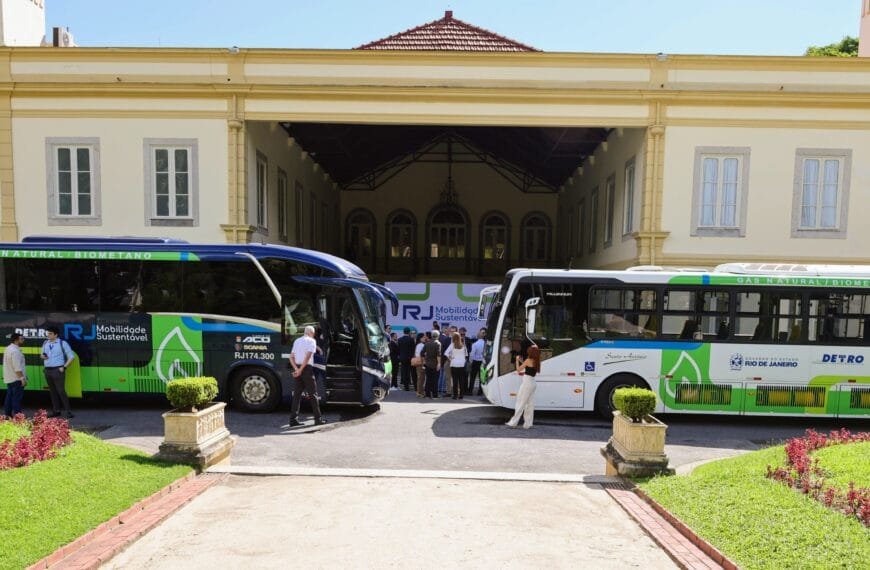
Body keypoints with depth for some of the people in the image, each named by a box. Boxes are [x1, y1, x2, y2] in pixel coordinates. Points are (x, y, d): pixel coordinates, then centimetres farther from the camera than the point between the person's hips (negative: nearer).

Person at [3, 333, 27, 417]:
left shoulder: (9, 348, 13)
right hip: (16, 379, -10)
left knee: (9, 397, 15)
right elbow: (17, 367, -25)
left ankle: (8, 415, 23)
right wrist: (22, 378, -23)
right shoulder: (15, 351, -20)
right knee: (17, 398, -8)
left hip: (9, 378, 10)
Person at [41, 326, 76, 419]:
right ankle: (56, 411, 17)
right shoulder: (45, 343, 12)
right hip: (47, 370, 6)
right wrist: (42, 356, 0)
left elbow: (71, 356, -4)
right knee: (52, 391, 9)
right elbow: (42, 354, 24)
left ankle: (68, 411, -6)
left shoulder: (62, 343, -4)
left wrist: (64, 367, -11)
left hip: (57, 370, -6)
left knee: (61, 391, -9)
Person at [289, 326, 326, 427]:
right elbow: (308, 357, -15)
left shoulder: (297, 341, 17)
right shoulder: (311, 341, -3)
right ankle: (318, 419, 4)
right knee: (312, 394, 1)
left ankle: (293, 419, 5)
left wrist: (296, 369, -4)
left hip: (297, 369, 6)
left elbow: (291, 357, 8)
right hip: (306, 368, -6)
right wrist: (300, 370, -15)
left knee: (297, 394, 7)